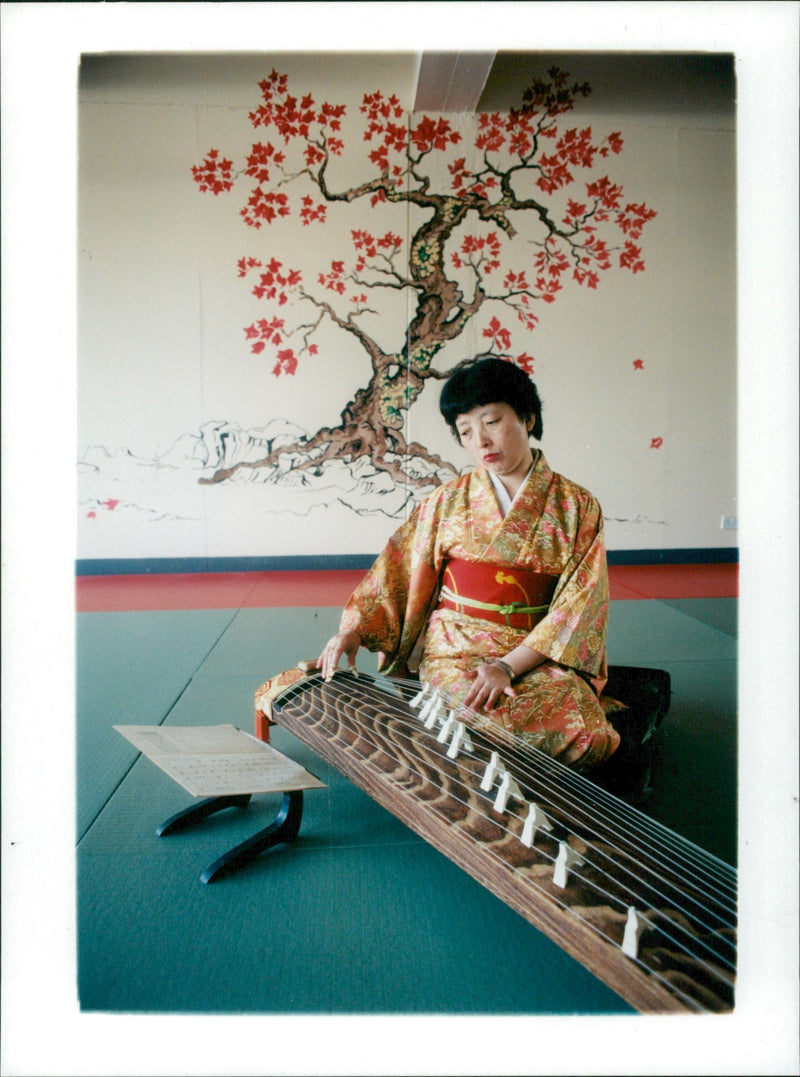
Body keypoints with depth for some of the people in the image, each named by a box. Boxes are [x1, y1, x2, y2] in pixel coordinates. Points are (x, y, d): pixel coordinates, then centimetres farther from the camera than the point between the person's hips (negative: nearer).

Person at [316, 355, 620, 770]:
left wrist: (507, 665, -16)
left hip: (540, 654, 1)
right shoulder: (447, 502, 6)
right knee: (489, 724, -30)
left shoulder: (577, 507, 1)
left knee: (576, 719, -28)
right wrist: (353, 629, -11)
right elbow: (396, 572, 6)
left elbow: (577, 604, -5)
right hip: (454, 650, 0)